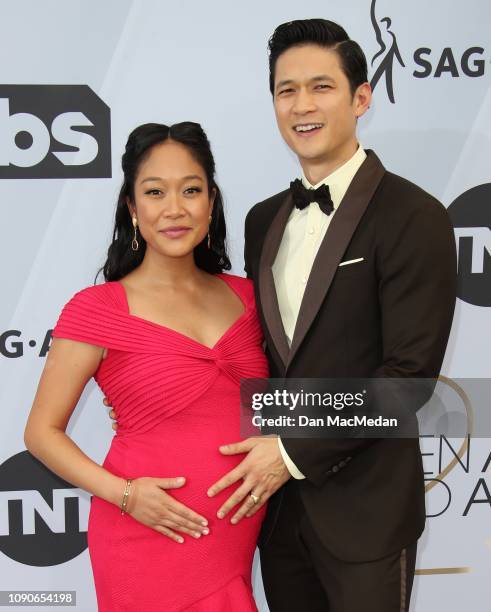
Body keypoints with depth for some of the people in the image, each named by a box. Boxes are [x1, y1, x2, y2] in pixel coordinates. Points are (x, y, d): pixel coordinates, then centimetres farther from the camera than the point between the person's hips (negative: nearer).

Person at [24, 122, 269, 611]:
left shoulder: (245, 296, 3)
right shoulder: (97, 310, -10)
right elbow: (42, 432, -5)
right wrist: (124, 494, -17)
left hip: (235, 543, 4)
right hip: (149, 545, -4)